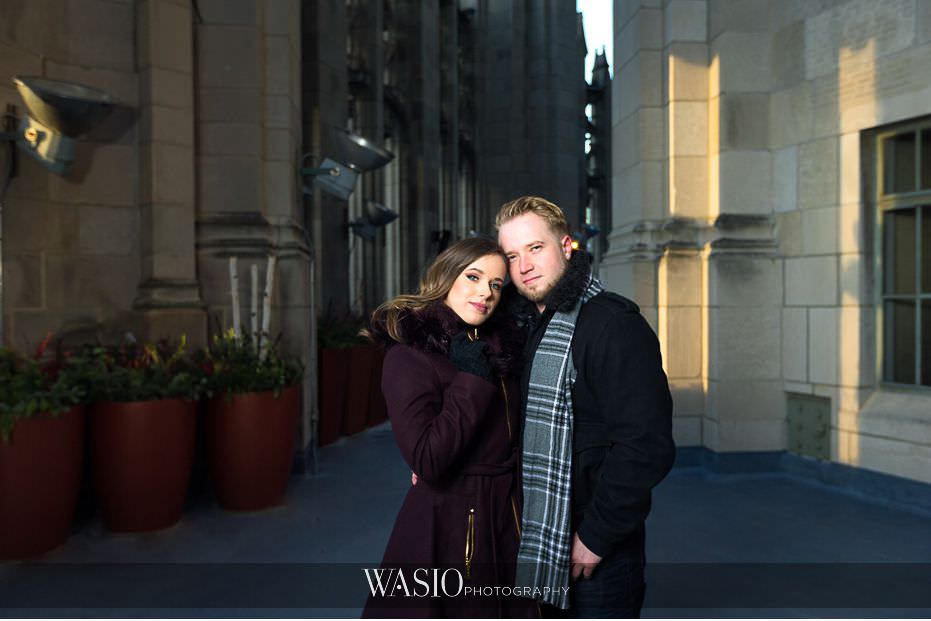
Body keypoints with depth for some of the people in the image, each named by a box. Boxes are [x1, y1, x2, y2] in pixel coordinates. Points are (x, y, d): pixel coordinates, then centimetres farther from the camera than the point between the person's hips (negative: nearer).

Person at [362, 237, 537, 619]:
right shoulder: (409, 354, -15)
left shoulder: (503, 342, 5)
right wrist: (473, 379, -21)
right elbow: (426, 461, -24)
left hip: (508, 516, 6)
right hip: (445, 523, -6)